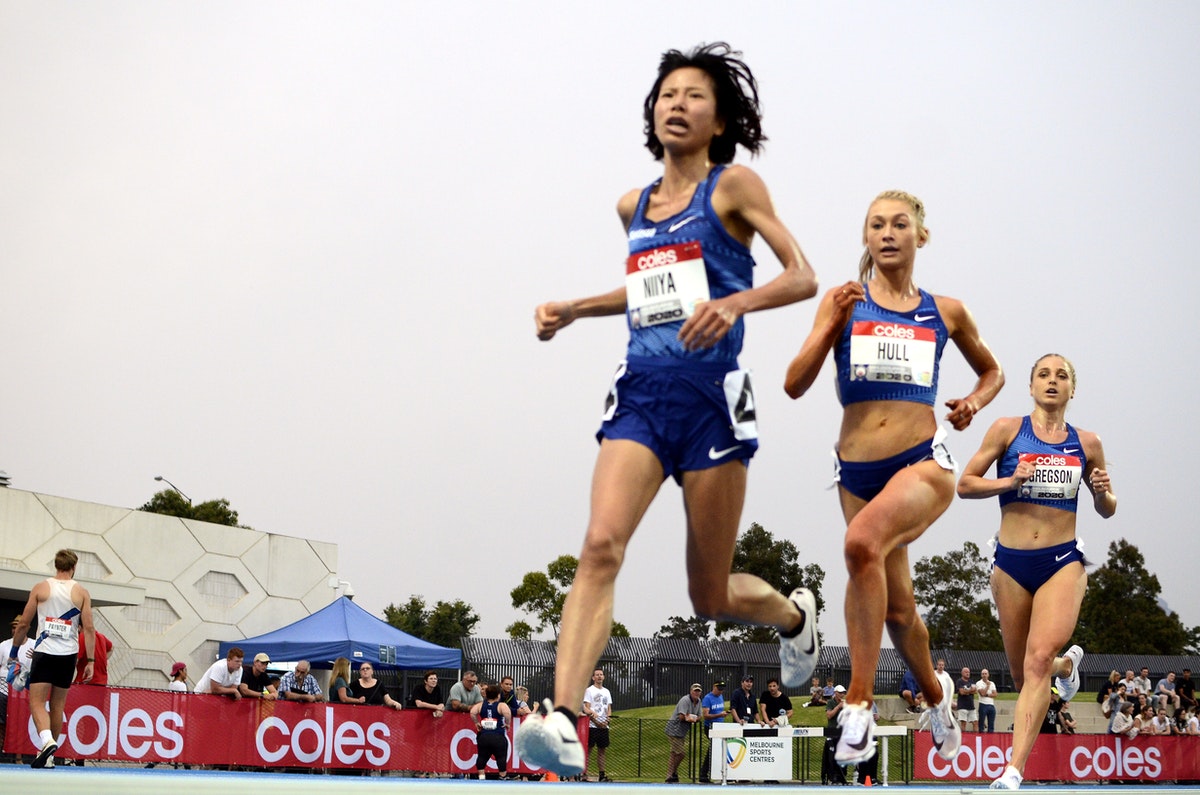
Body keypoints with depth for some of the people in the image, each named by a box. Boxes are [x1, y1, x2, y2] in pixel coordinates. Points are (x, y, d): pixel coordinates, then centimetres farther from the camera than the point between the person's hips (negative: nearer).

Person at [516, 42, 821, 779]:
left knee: (710, 594, 5)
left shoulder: (734, 186, 1)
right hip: (641, 394, 4)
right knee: (601, 545, -21)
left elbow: (803, 276, -4)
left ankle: (795, 614, 40)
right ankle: (562, 720, -32)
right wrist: (572, 309, 20)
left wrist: (735, 303, -22)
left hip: (711, 394, -4)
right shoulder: (635, 206, 17)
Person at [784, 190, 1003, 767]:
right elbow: (795, 384, 0)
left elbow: (992, 372, 26)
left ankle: (859, 699, -29)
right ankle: (935, 693, 43)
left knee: (863, 541, -33)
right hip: (858, 469, 2)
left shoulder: (945, 311, 10)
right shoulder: (844, 303, 6)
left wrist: (975, 402, 4)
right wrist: (833, 323, -12)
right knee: (896, 607, 11)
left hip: (924, 462, -2)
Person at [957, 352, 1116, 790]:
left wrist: (1103, 493, -5)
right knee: (1022, 675, 12)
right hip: (1011, 563, 1)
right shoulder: (1008, 429, 1)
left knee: (1038, 660, -21)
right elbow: (964, 484, 0)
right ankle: (1068, 663, 49)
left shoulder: (1087, 443, 7)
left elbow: (1107, 510, 18)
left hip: (1063, 562, -1)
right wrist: (1009, 482, -15)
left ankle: (1014, 771, -23)